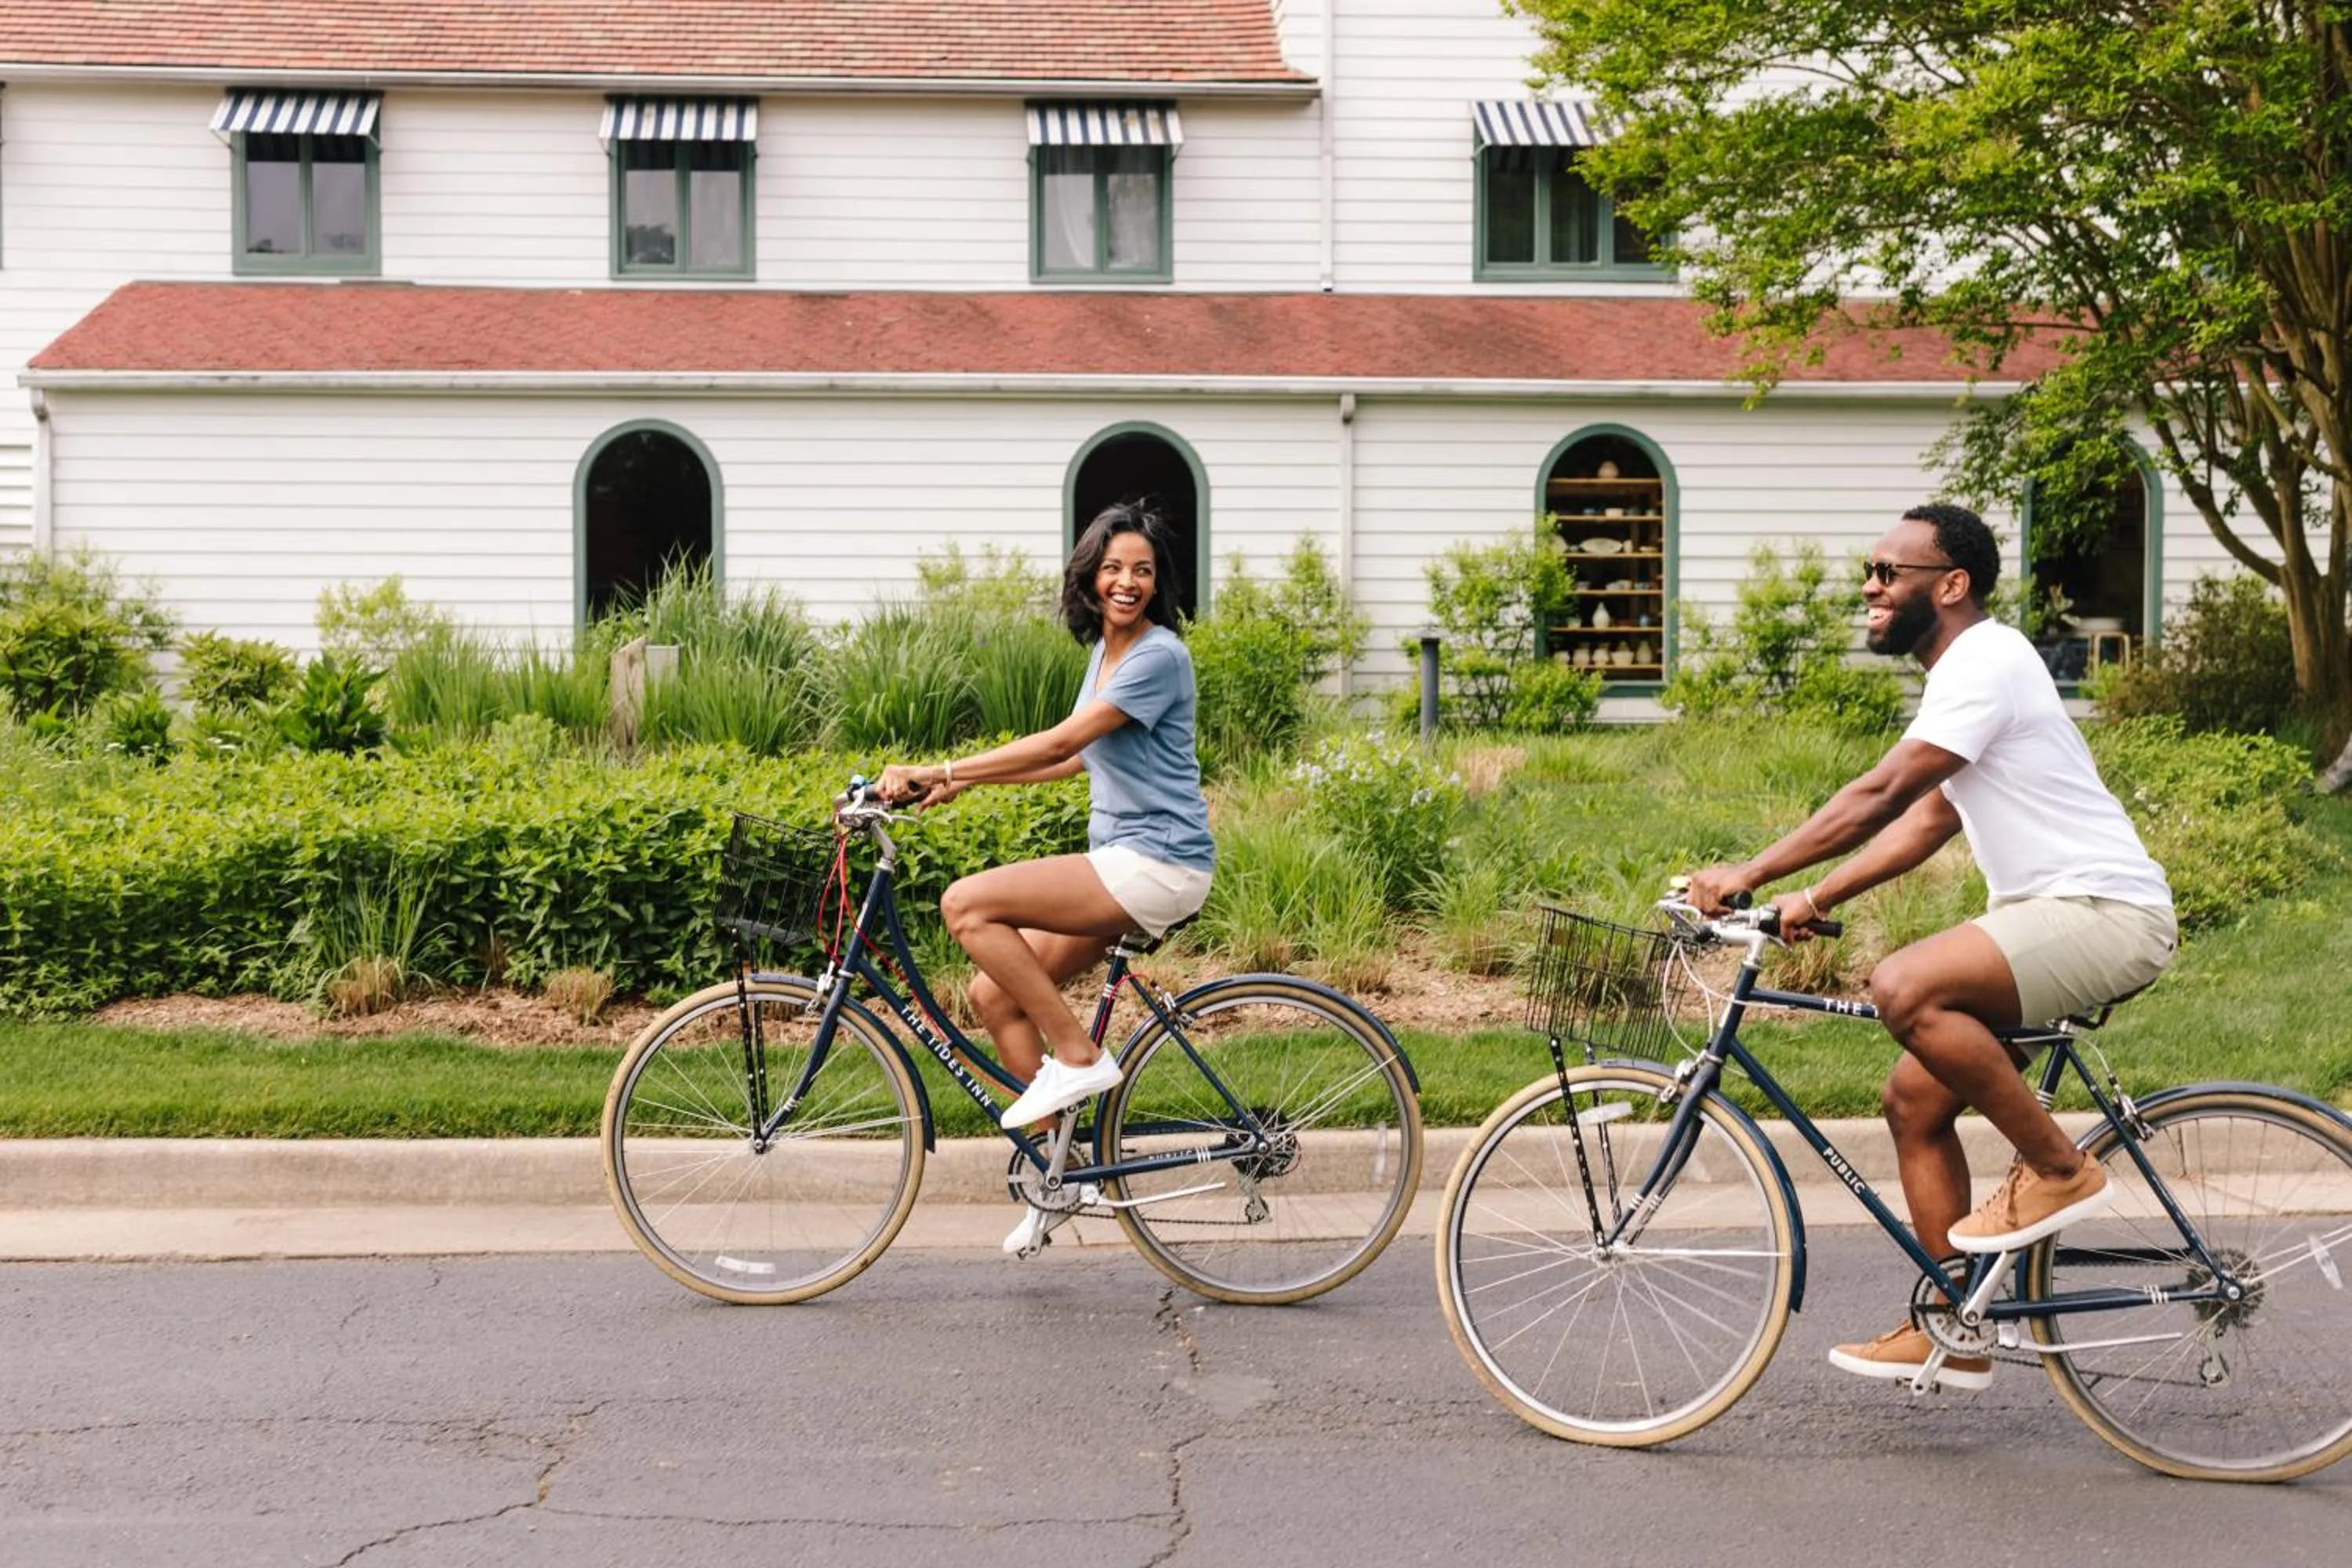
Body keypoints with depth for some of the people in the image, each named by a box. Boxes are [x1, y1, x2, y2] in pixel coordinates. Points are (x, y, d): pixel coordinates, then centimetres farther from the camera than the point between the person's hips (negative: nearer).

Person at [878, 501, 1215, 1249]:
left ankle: (1077, 1056, -10)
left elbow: (1060, 743, -18)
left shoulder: (1158, 656, -13)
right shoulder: (1105, 650, 16)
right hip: (1122, 863, 9)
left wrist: (939, 771, -18)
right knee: (994, 994, 3)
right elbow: (1079, 757, 23)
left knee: (967, 903, -18)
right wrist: (963, 780, 13)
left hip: (1154, 865, -9)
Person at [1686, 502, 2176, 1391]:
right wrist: (1811, 900, 6)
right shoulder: (1965, 675, 18)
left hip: (2104, 914, -10)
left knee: (1906, 987, -30)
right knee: (1916, 1099, 6)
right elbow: (1926, 822, 16)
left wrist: (1749, 875, -24)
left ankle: (2059, 1170, -14)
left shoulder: (1986, 660, -15)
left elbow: (1880, 796, -24)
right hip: (2049, 917, 10)